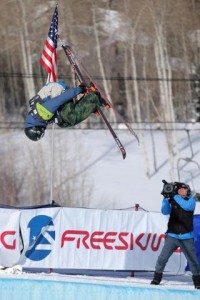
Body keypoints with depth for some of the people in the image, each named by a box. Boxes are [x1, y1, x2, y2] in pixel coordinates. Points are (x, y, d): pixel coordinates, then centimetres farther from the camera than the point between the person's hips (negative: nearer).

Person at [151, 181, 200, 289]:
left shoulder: (191, 200, 1)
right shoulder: (172, 201, 4)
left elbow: (187, 206, -20)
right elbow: (165, 211, -10)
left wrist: (174, 195, -22)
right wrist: (166, 198, -23)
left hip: (186, 237, 0)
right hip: (172, 236, 0)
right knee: (163, 258, -8)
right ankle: (157, 277, 4)